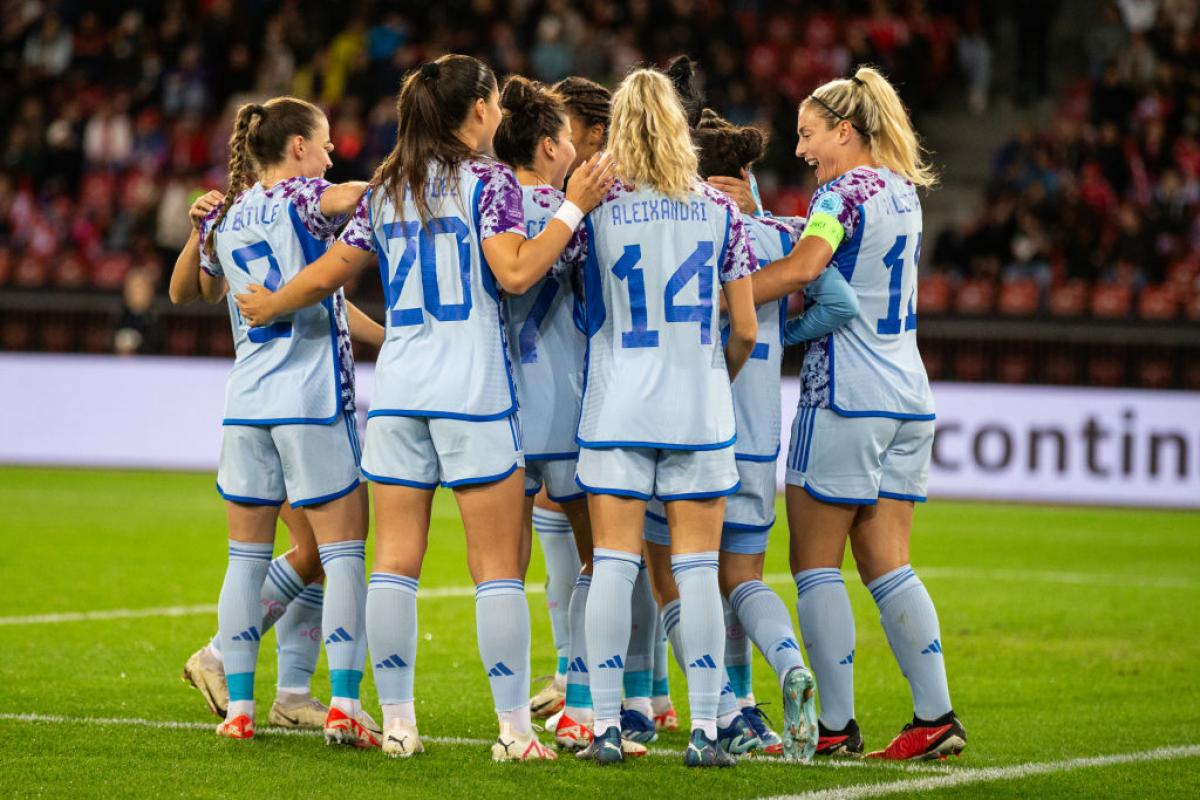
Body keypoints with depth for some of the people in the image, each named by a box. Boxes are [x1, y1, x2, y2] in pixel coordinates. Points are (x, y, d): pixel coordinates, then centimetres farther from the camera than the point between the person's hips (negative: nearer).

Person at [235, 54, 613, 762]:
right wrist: (575, 207, -11)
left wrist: (273, 305, 34)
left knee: (394, 561, 6)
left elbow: (330, 273, 17)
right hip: (474, 390, -5)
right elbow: (515, 273, -17)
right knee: (497, 564, -2)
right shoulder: (487, 179, -5)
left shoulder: (387, 188, 11)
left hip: (399, 385, 5)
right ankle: (515, 729, -2)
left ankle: (398, 724, 7)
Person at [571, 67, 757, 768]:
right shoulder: (719, 210, 2)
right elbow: (746, 329, 3)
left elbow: (589, 313, 5)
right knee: (698, 569, 2)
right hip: (700, 411, 1)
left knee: (613, 565, 1)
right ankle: (705, 729, 0)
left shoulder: (598, 207, -2)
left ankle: (607, 726, 0)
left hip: (617, 410, -1)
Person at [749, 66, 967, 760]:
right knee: (887, 566, 10)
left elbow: (803, 266, -27)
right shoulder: (903, 193, 15)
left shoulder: (844, 191, -10)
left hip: (845, 397, -8)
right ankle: (936, 717, 3)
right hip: (908, 397, 8)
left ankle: (836, 725, -3)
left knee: (816, 565, 0)